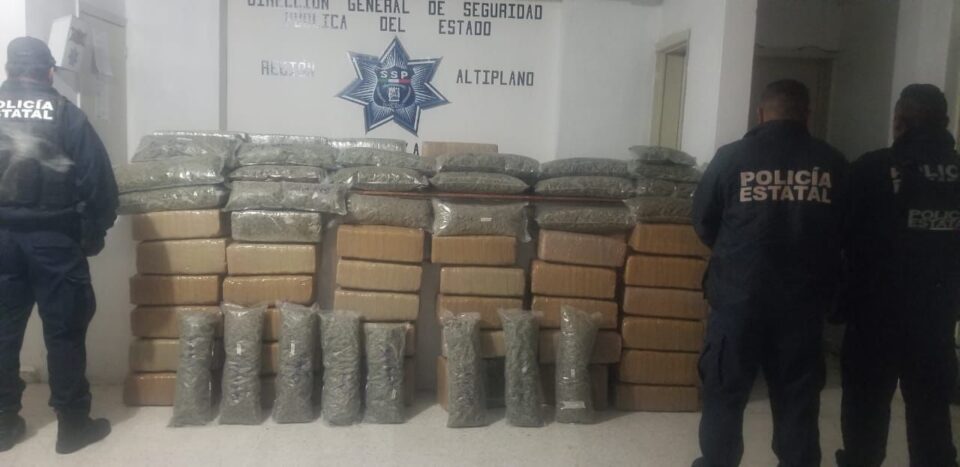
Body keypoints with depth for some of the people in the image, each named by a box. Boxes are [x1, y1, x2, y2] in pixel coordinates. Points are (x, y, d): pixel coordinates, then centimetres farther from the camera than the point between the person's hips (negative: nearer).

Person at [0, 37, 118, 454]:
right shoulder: (65, 114, -6)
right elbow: (98, 180, -10)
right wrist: (93, 235, 1)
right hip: (53, 239, -3)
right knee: (64, 330, 3)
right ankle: (72, 425, 10)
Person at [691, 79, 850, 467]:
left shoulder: (732, 157, -8)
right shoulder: (833, 164, -1)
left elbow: (703, 223, 1)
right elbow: (845, 233, 8)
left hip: (738, 297, -2)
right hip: (803, 301, 2)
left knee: (724, 394, 11)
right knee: (798, 400, 13)